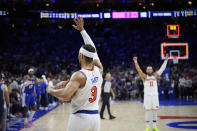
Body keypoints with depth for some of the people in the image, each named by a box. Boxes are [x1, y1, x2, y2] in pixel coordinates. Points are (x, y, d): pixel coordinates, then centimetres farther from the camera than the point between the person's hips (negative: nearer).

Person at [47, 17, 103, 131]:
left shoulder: (79, 76, -16)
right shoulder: (99, 70, 3)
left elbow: (66, 96, -27)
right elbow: (92, 49, 15)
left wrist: (51, 90, -7)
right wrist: (82, 30, 21)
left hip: (80, 117, -6)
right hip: (95, 116, 6)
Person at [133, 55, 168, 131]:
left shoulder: (155, 76, 13)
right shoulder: (144, 77, 7)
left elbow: (162, 69, 10)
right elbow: (138, 70, -2)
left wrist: (166, 60, 6)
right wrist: (135, 62, -12)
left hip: (155, 96, 2)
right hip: (147, 96, -2)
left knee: (155, 111, 5)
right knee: (147, 111, 0)